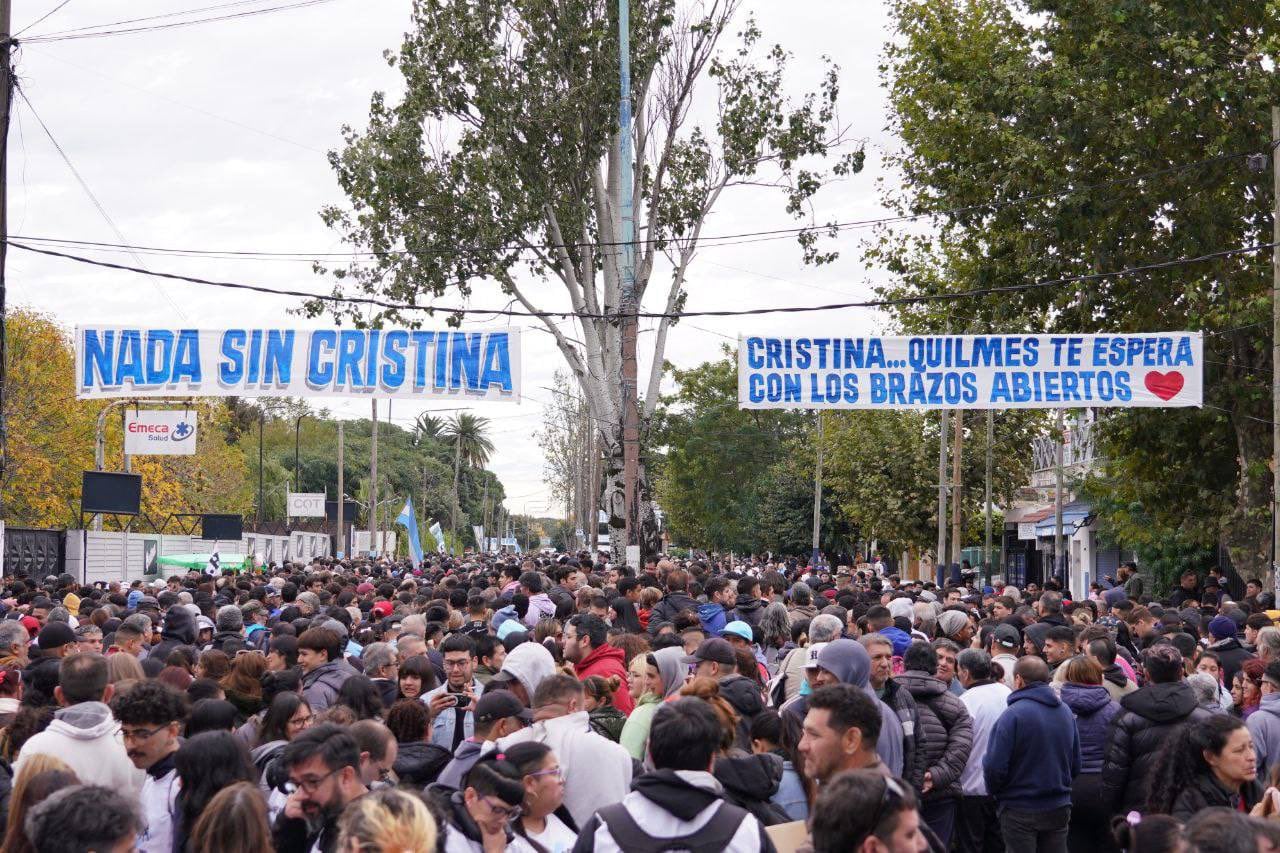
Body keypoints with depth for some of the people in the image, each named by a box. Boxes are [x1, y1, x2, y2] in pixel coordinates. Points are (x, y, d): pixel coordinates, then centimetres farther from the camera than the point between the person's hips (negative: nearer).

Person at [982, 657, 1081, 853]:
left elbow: (995, 767, -18)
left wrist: (994, 791, 2)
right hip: (1059, 808, 5)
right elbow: (1076, 765, 11)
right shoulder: (1065, 712, 3)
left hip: (1020, 811, -5)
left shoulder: (1013, 714, -17)